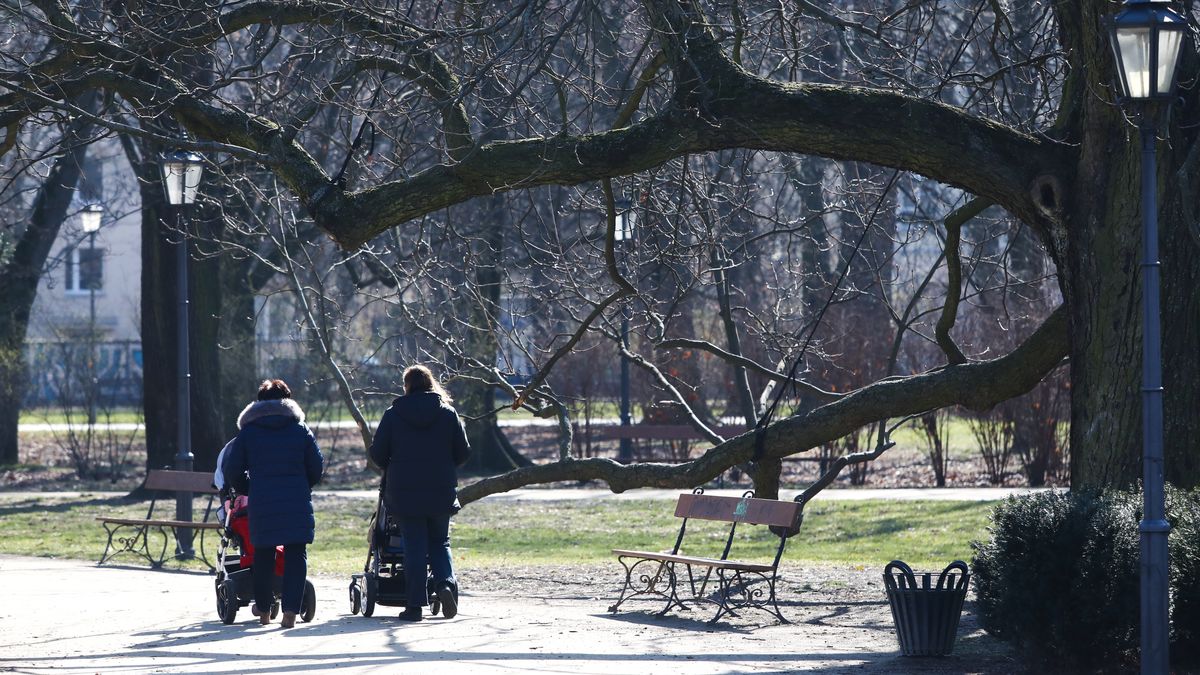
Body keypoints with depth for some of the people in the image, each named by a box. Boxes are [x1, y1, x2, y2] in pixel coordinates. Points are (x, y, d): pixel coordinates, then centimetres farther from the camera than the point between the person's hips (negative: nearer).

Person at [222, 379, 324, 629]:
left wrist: (247, 489, 22)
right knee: (296, 555, 1)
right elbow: (316, 467, 6)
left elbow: (231, 470, 5)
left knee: (263, 554, 15)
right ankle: (290, 610, -10)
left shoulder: (248, 432, 5)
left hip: (262, 503, 1)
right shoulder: (300, 430, 5)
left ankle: (263, 608, 26)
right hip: (297, 503, -1)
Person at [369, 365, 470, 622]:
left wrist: (393, 469, 20)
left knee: (414, 546, 3)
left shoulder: (393, 414, -2)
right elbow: (463, 453, 4)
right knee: (440, 542, 14)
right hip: (441, 491, 1)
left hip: (404, 491, -1)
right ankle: (446, 583, -12)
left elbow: (377, 453, -1)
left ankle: (415, 605, 0)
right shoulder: (448, 413, 2)